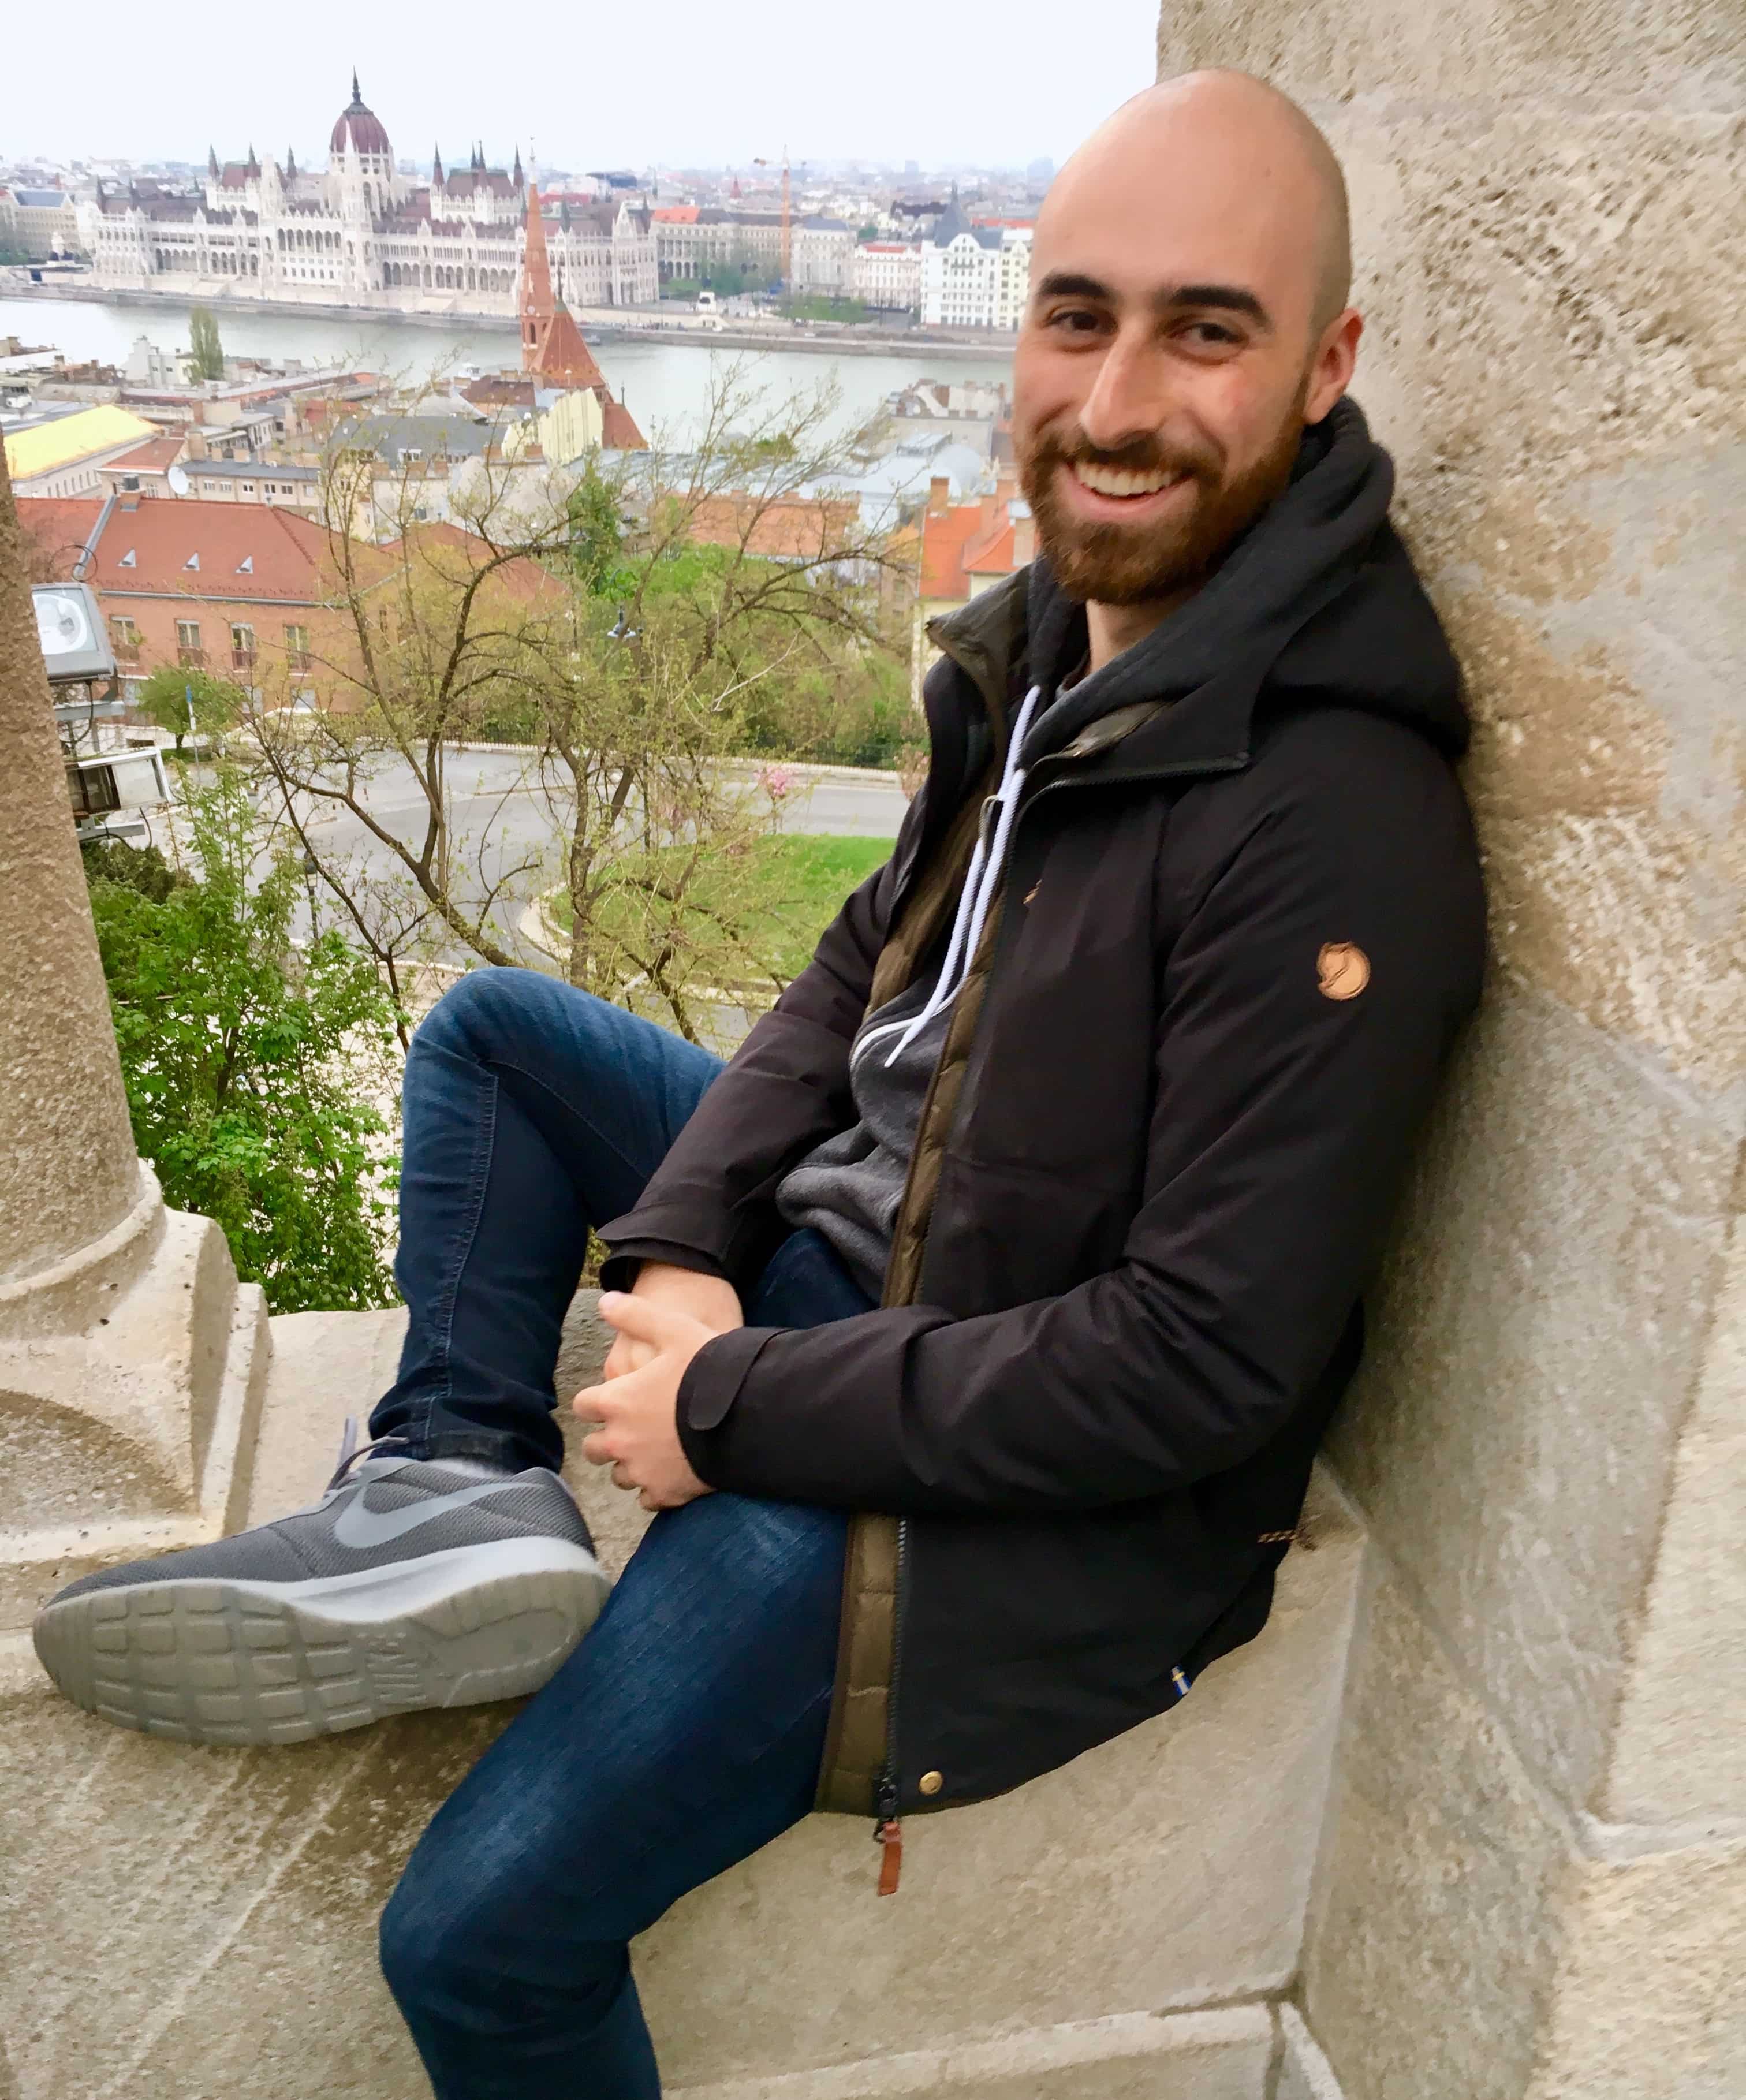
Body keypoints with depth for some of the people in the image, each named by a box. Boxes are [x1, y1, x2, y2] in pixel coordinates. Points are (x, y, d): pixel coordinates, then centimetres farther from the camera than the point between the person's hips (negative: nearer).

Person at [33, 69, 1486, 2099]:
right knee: (491, 1025, 15)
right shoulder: (1055, 641, 0)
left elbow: (1210, 1365, -27)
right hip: (859, 1235, 9)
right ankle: (457, 1496, 0)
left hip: (1039, 1463, -8)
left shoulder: (1335, 824, -27)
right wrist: (677, 1243, -7)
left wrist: (733, 1402, -19)